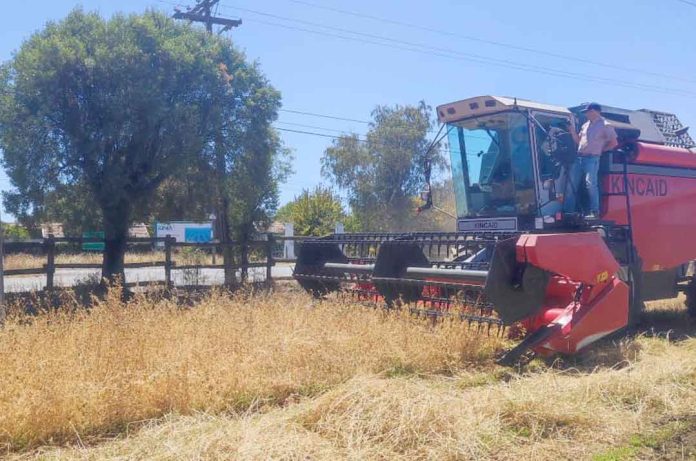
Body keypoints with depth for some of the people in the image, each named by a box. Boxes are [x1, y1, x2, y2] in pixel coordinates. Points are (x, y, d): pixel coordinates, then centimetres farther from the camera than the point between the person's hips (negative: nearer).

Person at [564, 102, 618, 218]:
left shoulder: (605, 125, -2)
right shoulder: (586, 125, 19)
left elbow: (614, 143, -3)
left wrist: (601, 150, -2)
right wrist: (572, 131, 11)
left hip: (592, 159, -7)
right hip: (579, 158, 7)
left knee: (590, 184, -17)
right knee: (572, 183, 4)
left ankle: (594, 211, -13)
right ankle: (568, 210, 9)